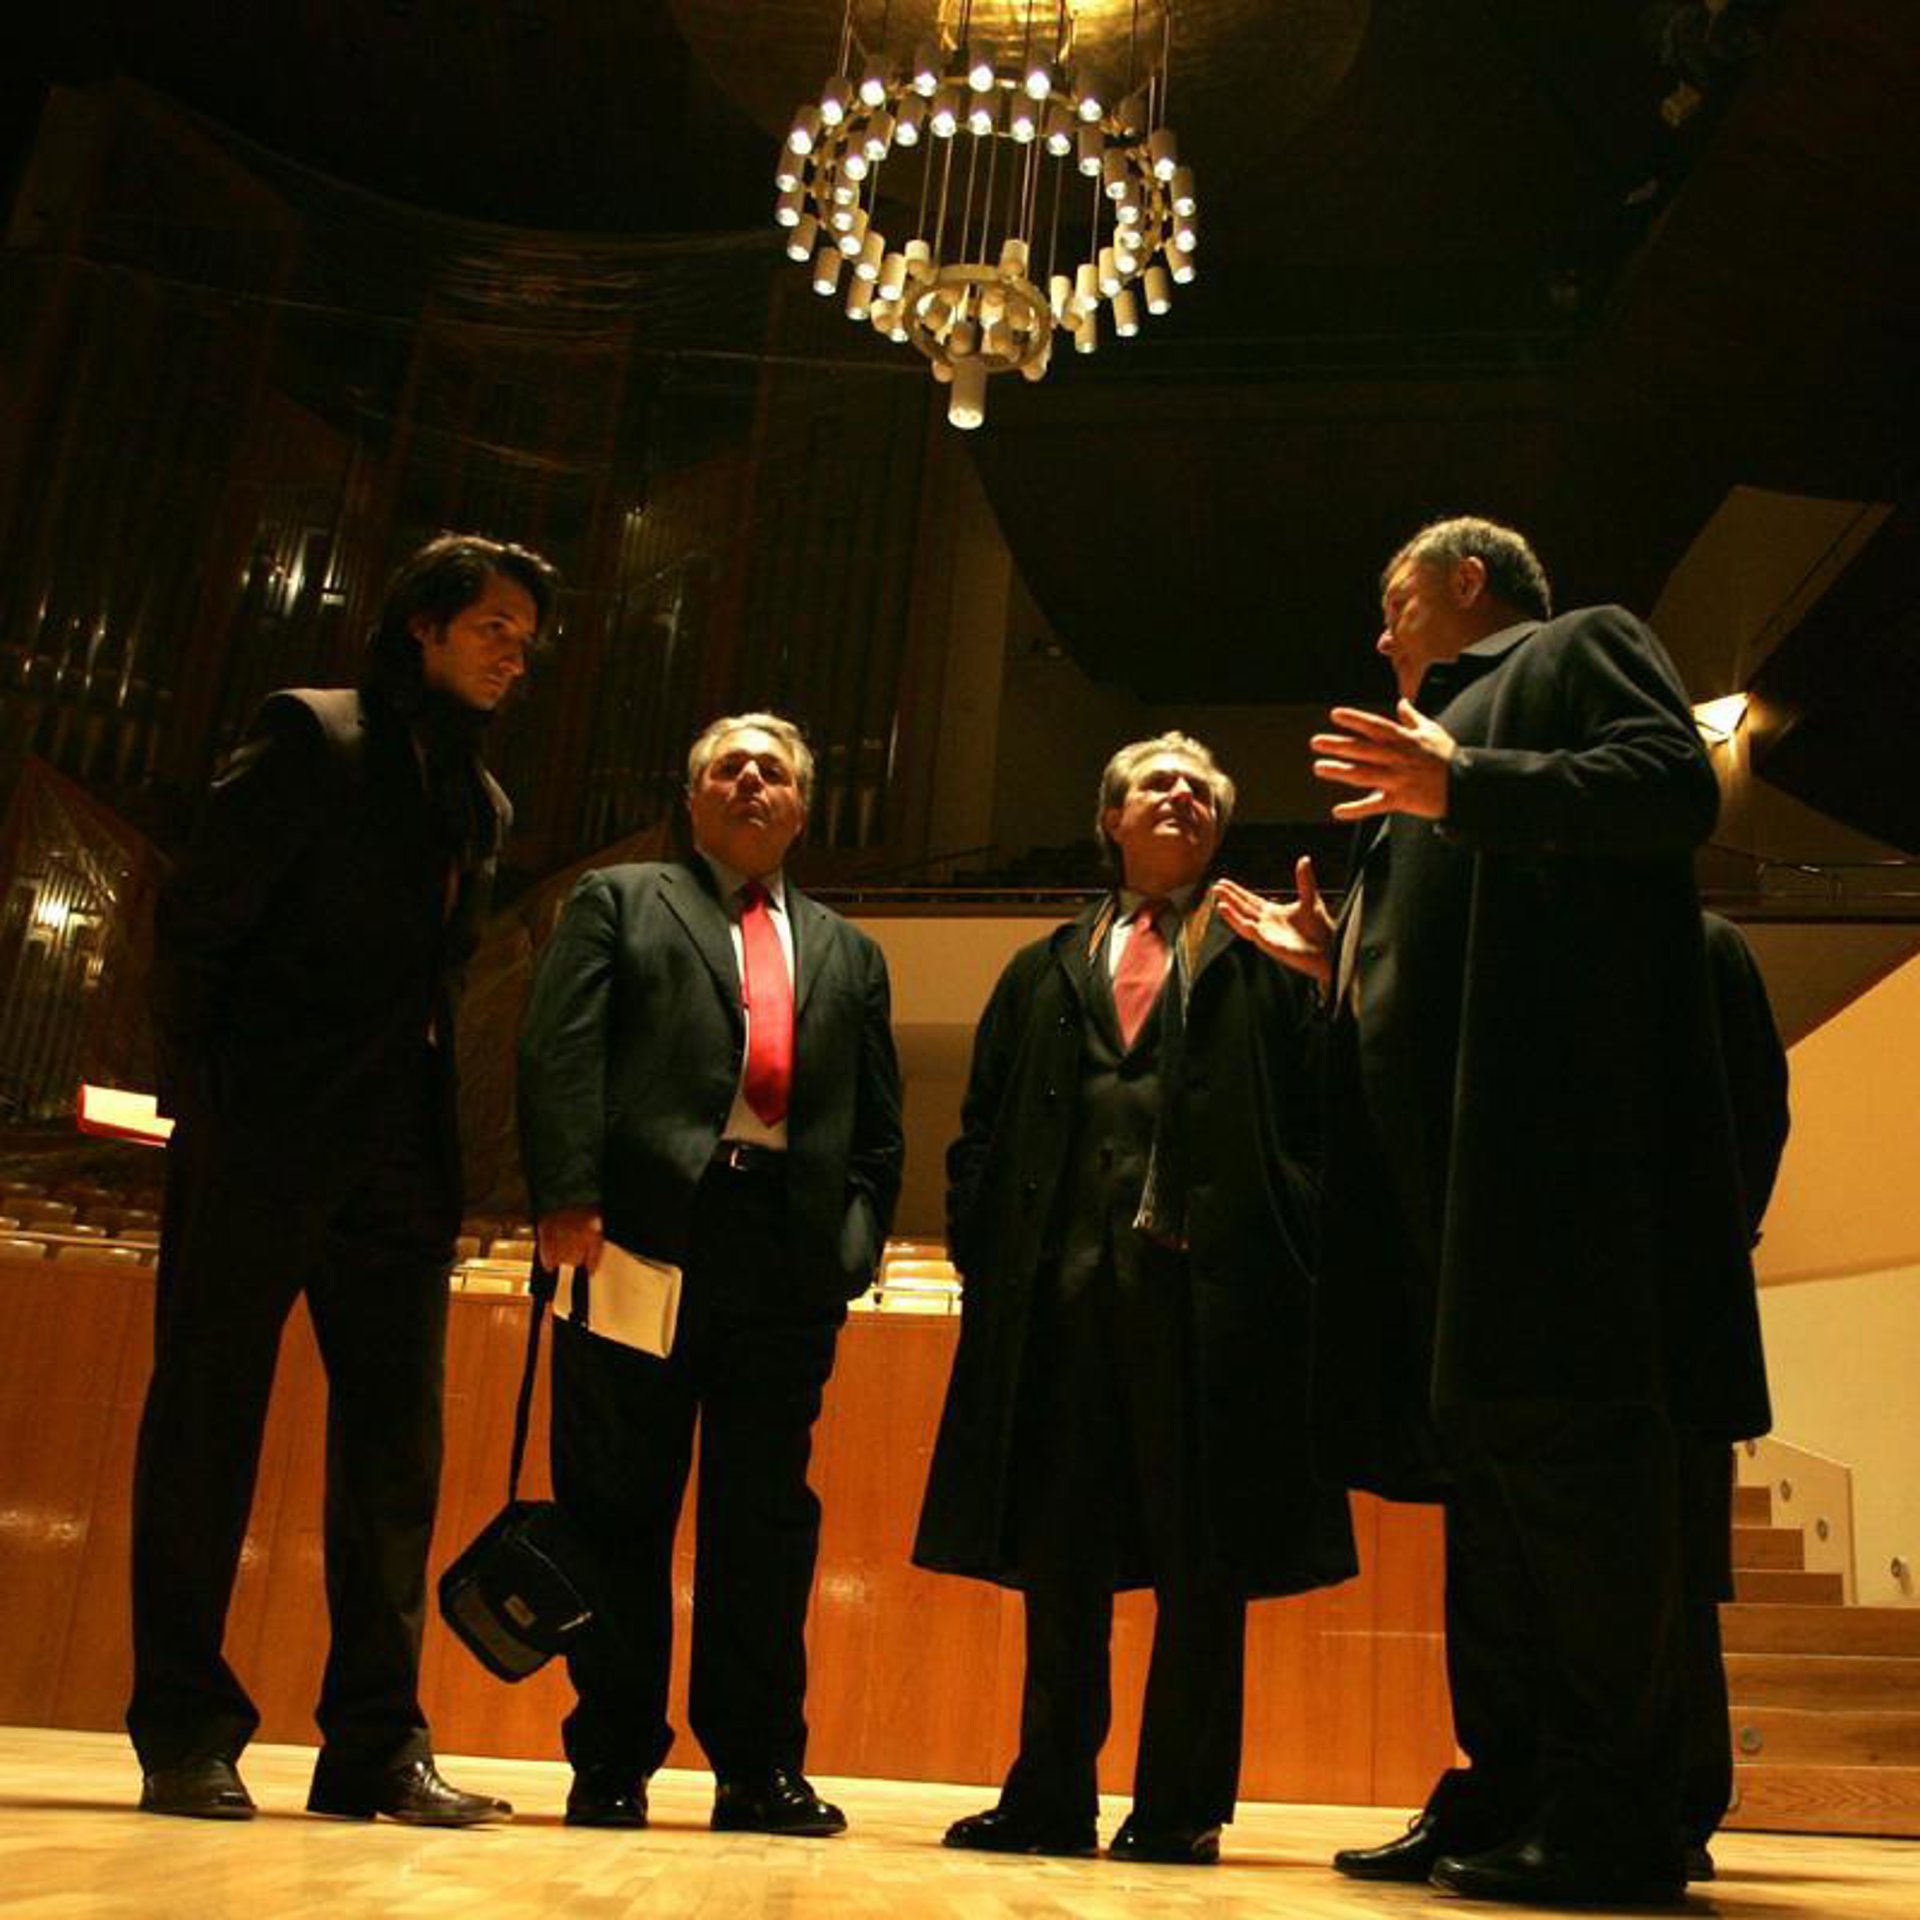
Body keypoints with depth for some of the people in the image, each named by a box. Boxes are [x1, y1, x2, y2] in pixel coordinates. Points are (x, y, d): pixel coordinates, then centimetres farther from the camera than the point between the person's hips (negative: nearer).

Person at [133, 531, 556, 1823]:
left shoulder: (483, 802, 18)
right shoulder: (312, 736, 0)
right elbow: (196, 919, -4)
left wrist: (435, 1129, 9)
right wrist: (206, 1098, -6)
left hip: (399, 1158, 6)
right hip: (268, 1138, -6)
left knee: (397, 1447, 4)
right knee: (207, 1423, 1)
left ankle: (377, 1741, 10)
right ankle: (185, 1734, 10)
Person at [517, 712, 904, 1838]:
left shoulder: (848, 954, 24)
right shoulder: (619, 902, 15)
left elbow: (881, 1123, 19)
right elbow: (559, 1054, 1)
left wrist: (858, 1238, 4)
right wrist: (568, 1198, -12)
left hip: (791, 1255, 3)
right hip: (643, 1235, -2)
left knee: (768, 1516, 4)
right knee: (620, 1507, 2)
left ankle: (759, 1767, 13)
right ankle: (613, 1764, 13)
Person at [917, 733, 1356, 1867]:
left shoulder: (1265, 961, 15)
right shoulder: (1045, 971, 23)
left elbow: (1314, 1107, 4)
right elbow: (984, 1128, 18)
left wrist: (1291, 1251, -9)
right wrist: (983, 1253, 5)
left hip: (1208, 1274, -2)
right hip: (1063, 1274, 3)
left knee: (1200, 1551, 0)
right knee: (1058, 1547, 6)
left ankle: (1180, 1805, 10)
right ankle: (1052, 1796, 16)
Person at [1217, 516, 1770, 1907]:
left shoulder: (1581, 646, 12)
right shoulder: (1454, 729, 35)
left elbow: (1678, 785, -10)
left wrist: (1465, 788, -16)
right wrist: (1336, 956, 27)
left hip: (1552, 1108, -9)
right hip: (1445, 1140, 10)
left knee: (1559, 1418, -13)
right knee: (1481, 1443, 5)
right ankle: (1510, 1787, 9)